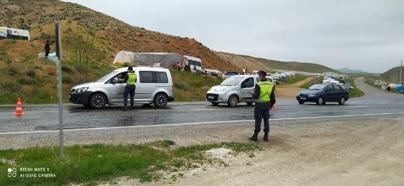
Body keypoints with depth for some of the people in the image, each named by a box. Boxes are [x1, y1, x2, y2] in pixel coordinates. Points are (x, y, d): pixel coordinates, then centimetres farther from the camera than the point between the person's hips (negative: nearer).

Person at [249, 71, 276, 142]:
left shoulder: (258, 85, -15)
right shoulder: (270, 85, 5)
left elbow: (256, 96, -18)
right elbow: (272, 97, 7)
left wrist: (254, 94, 3)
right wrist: (272, 104, 19)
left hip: (259, 105, -5)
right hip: (267, 105, 5)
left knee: (258, 120, 1)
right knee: (266, 120, 11)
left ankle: (255, 136, 6)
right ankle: (266, 136, 14)